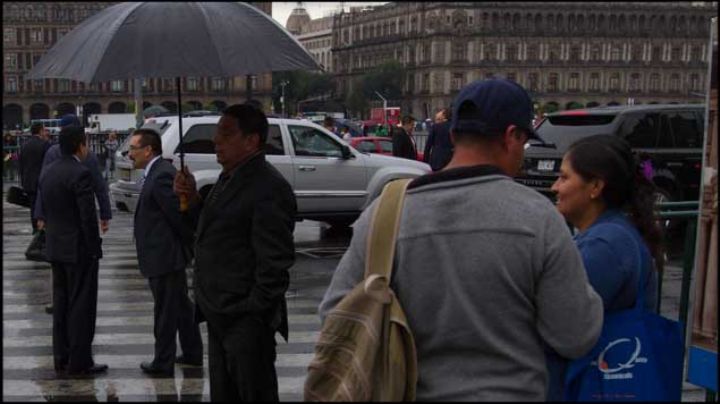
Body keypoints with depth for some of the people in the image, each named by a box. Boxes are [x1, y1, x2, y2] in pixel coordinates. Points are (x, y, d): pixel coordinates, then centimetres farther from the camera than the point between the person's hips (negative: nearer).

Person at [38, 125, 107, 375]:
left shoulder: (47, 173, 8)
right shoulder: (80, 174, -18)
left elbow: (46, 210, 12)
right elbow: (88, 215, -20)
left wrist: (53, 240, 15)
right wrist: (94, 247, -11)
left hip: (56, 248, 8)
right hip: (79, 249, -8)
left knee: (61, 304, 14)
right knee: (82, 306, -2)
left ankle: (61, 358, 19)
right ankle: (79, 362, 1)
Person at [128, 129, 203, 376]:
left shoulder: (161, 176, -22)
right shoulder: (157, 172, 10)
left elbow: (178, 214, -22)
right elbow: (178, 214, 16)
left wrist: (191, 243, -10)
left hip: (163, 256, -10)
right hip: (168, 255, 10)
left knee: (165, 312, 1)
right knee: (181, 306, 19)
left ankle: (163, 363, 12)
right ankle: (193, 353, 30)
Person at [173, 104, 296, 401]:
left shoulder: (268, 188, -19)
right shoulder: (230, 177, 11)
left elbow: (275, 262, -21)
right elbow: (212, 229, 17)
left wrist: (254, 312, -18)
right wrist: (191, 200, 2)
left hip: (246, 321, -9)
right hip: (221, 317, 10)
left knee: (253, 394, 2)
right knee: (223, 394, 19)